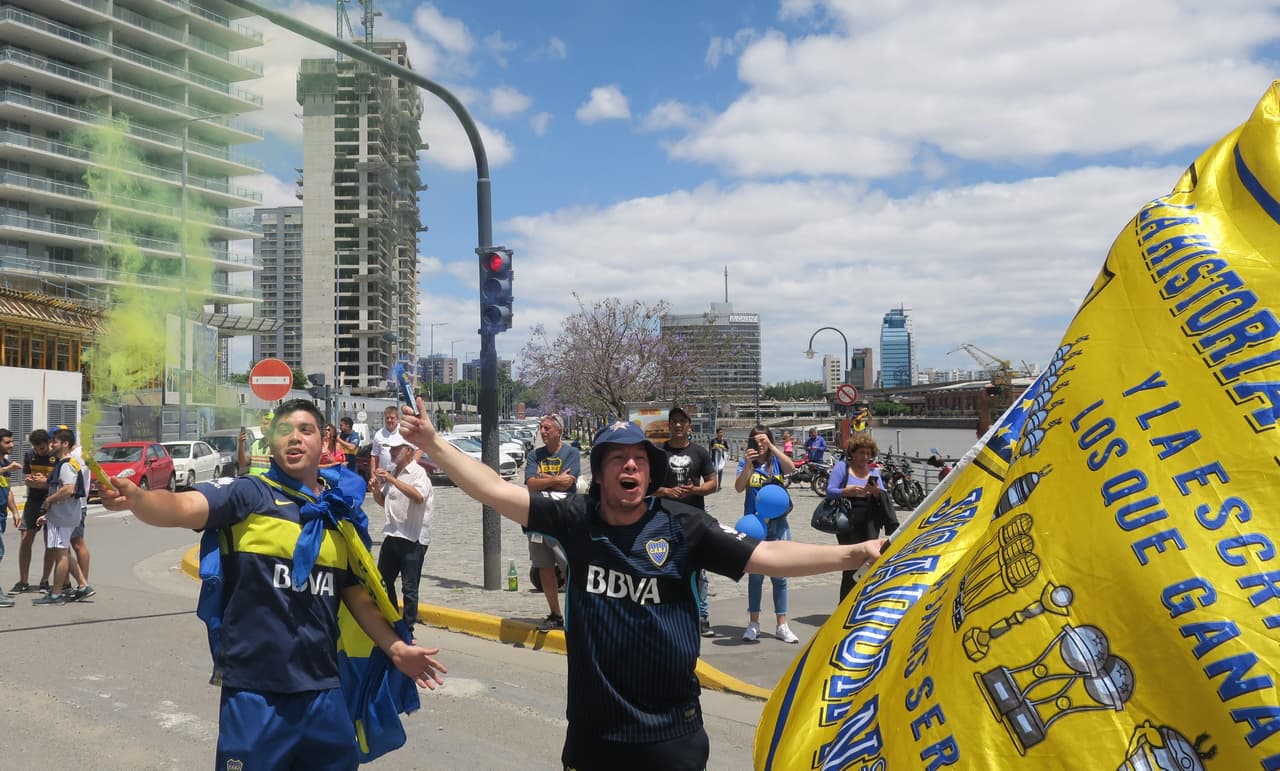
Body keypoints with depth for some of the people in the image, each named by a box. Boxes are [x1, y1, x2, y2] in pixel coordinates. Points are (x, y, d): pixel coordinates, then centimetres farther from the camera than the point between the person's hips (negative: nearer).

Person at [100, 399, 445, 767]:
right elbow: (182, 508, -24)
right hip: (255, 690, -4)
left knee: (339, 761, 17)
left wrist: (395, 647, 13)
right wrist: (135, 497, -43)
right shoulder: (249, 493, -6)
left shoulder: (341, 511, 7)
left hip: (322, 689, 5)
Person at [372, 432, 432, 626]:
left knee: (409, 587, -1)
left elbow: (419, 497, -32)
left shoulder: (418, 473, -11)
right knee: (383, 581, 17)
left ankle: (408, 629, 10)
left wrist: (392, 480, -30)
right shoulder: (390, 471, 12)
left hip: (413, 539, -8)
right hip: (392, 535, 8)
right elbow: (383, 502, 23)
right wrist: (377, 488, 1)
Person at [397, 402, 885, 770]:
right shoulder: (575, 518, -5)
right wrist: (433, 444, -13)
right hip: (592, 725, 2)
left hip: (669, 730, -1)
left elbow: (766, 556, -13)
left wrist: (851, 555, -21)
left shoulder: (683, 526, -9)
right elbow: (496, 491, -7)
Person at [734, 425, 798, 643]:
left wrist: (771, 447, -22)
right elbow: (739, 487, -13)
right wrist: (748, 464, -26)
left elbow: (791, 468, -18)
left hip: (778, 524, 1)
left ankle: (782, 626, 11)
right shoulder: (746, 464, 2)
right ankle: (753, 624, 17)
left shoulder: (776, 462, 4)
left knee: (779, 575, 4)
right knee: (755, 575, 8)